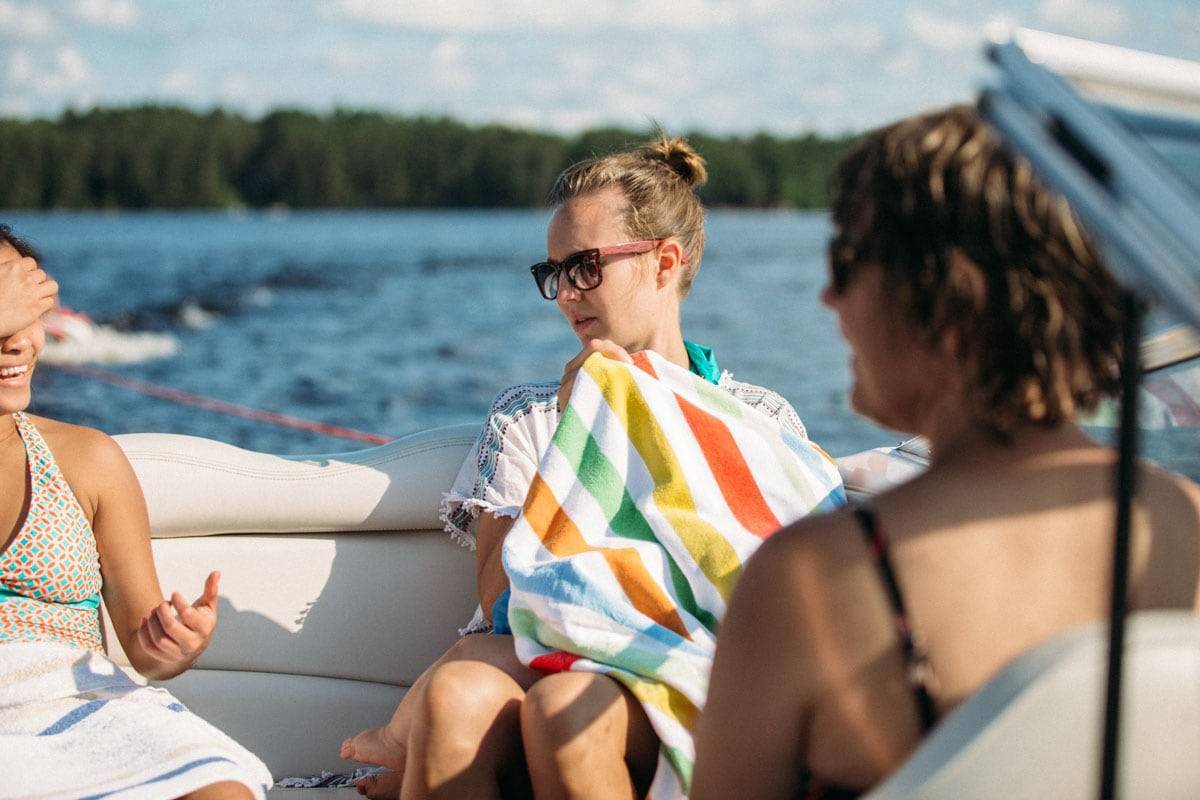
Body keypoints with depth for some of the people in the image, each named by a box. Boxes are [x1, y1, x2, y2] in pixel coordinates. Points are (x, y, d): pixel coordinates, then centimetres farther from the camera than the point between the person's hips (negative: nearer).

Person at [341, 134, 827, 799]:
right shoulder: (524, 416, 20)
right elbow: (500, 598, 5)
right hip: (528, 653, 1)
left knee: (565, 705, -36)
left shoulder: (762, 421, 15)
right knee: (457, 692, -36)